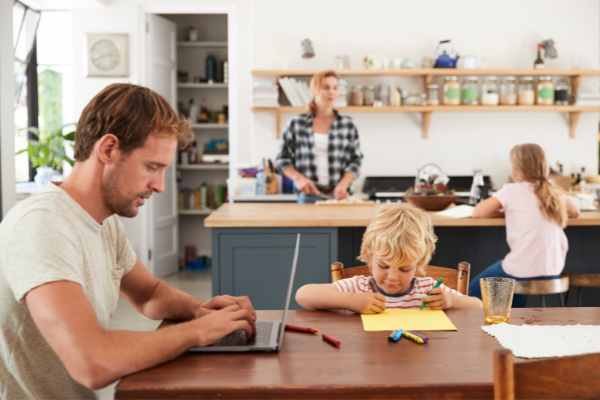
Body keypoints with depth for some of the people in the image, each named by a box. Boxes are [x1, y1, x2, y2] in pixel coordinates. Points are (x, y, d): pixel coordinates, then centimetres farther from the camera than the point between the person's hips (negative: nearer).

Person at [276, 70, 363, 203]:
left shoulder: (348, 125, 4)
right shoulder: (296, 124, 3)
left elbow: (355, 161, 2)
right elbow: (283, 159, 7)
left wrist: (342, 185, -15)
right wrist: (298, 178, -11)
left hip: (337, 196, 1)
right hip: (308, 196, -1)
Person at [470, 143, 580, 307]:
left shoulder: (511, 191, -7)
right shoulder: (553, 191, 6)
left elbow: (477, 212, -5)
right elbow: (575, 211, 24)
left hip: (523, 272, -5)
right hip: (553, 271, 6)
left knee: (475, 289, 17)